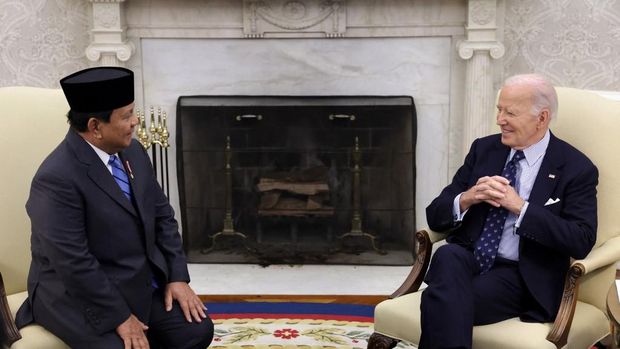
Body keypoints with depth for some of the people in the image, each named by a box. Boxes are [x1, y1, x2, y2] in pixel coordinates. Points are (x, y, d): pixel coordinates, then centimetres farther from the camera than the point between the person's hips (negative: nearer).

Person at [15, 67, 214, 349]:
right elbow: (74, 263, -25)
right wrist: (120, 316, -20)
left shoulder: (132, 151, 2)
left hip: (142, 282, 7)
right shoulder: (58, 178, -24)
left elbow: (162, 216, 9)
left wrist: (177, 277, 0)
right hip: (79, 295, -7)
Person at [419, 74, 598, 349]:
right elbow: (435, 216, 11)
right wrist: (466, 199, -12)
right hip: (467, 257, 4)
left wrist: (520, 206, -18)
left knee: (443, 300, -32)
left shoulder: (576, 169, 0)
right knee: (447, 255, -33)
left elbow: (582, 242, -13)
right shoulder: (484, 149, 12)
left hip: (520, 276, -4)